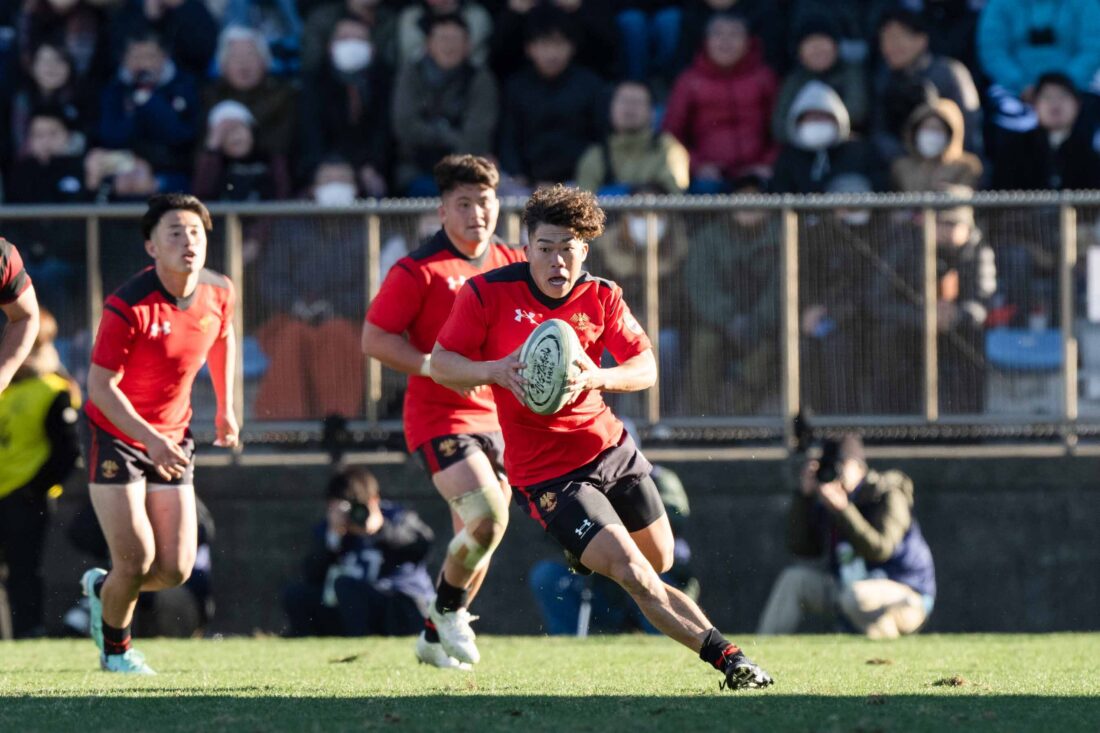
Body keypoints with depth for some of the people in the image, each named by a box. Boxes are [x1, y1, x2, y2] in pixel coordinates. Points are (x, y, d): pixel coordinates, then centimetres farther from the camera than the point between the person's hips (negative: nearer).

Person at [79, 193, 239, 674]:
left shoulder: (218, 293, -6)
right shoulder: (129, 308, -24)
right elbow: (100, 386, -21)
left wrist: (225, 407, 16)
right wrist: (150, 439, -31)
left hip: (172, 441, 5)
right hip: (115, 437, -5)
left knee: (175, 570, 0)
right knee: (137, 559, -11)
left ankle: (102, 588, 33)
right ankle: (115, 647, 19)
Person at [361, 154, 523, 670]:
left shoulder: (511, 265, 8)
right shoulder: (418, 271, -11)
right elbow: (374, 338, -11)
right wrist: (436, 367, -20)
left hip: (495, 416, 6)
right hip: (439, 418, -6)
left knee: (477, 539, 10)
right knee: (487, 518, -22)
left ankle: (435, 638, 29)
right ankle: (448, 608, 4)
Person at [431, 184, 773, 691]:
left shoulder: (600, 296, -2)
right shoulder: (487, 294, -12)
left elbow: (646, 368, -5)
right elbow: (440, 365, -7)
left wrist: (595, 377, -25)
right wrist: (495, 370, -27)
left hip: (610, 447, 5)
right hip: (544, 473, -5)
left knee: (660, 559, 18)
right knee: (636, 577, -17)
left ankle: (589, 553, 49)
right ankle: (726, 658, -16)